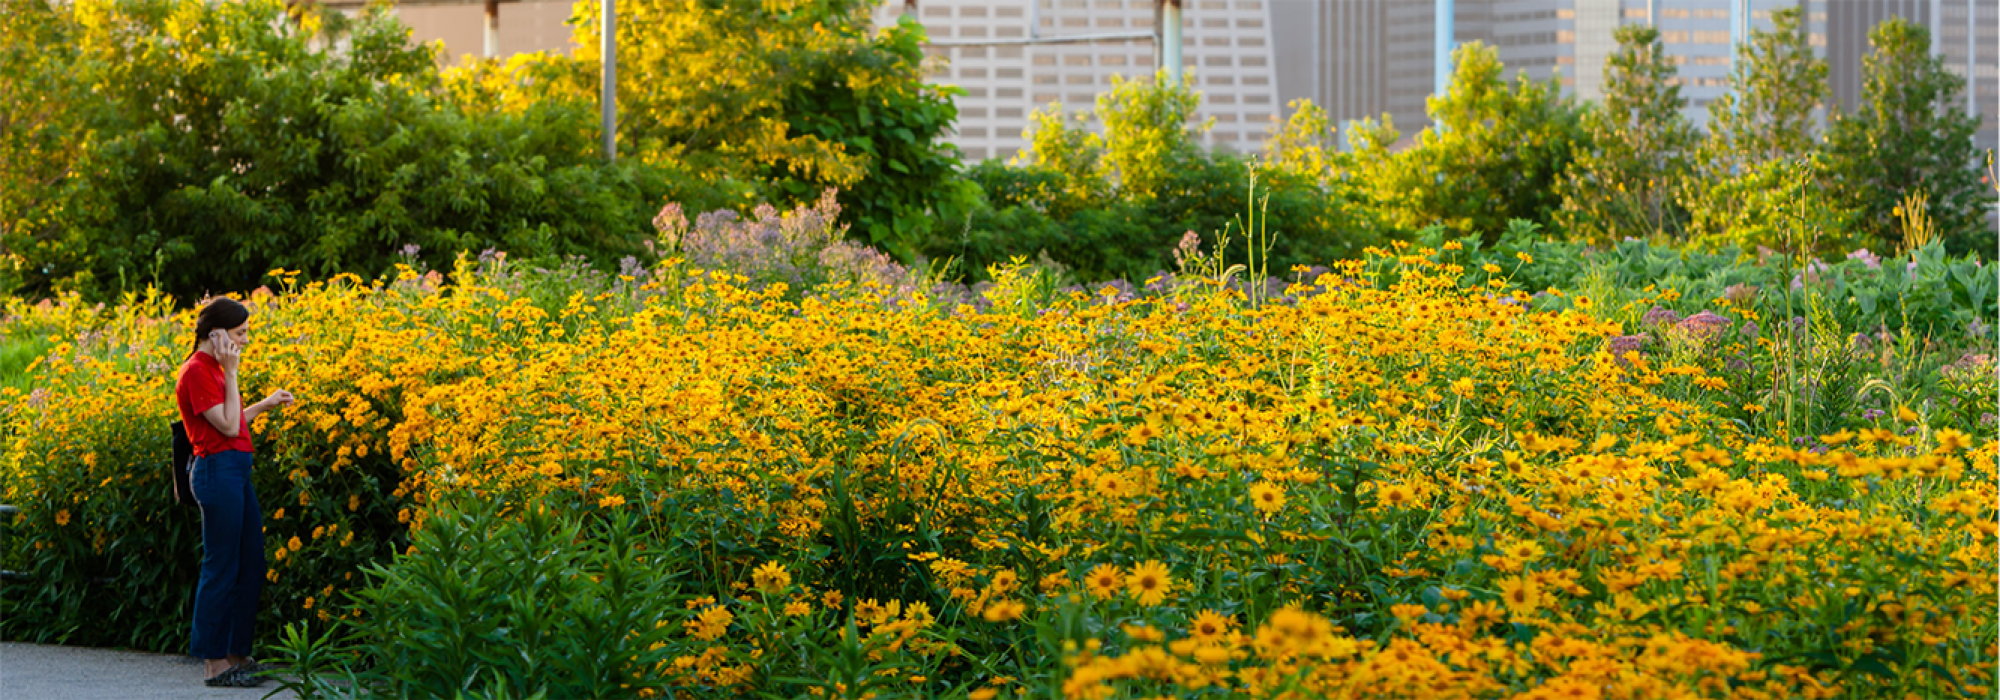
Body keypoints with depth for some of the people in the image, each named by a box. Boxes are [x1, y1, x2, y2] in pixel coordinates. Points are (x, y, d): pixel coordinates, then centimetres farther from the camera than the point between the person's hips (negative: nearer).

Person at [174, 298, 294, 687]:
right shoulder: (196, 371, -13)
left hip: (236, 472, 10)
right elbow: (227, 427, -16)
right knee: (221, 568, -5)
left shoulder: (214, 369, 16)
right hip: (218, 471, -10)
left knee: (252, 565, 12)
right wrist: (231, 374, -14)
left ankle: (237, 655, 19)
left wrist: (265, 405, 18)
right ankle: (216, 664, 2)